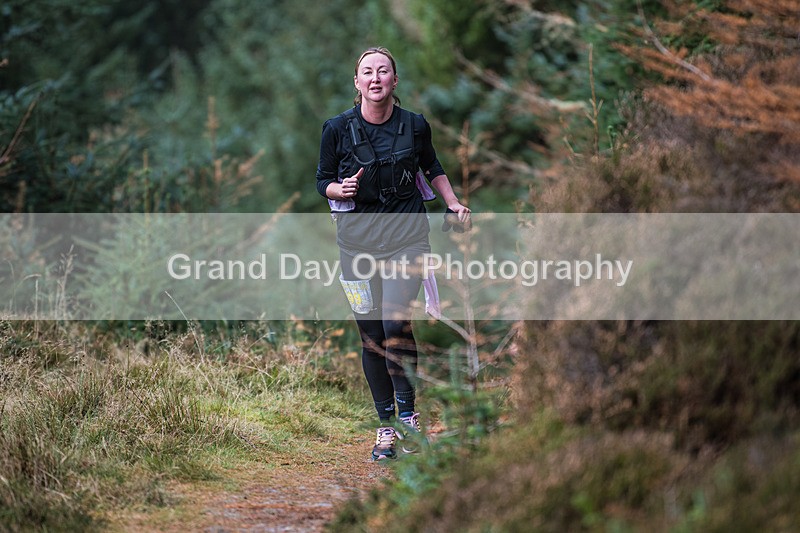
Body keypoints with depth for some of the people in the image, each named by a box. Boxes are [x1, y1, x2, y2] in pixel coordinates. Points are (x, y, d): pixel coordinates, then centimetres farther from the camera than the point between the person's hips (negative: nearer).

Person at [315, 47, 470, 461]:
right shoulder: (338, 128, -4)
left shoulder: (414, 125, -1)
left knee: (395, 323, -20)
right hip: (358, 240, 1)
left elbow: (433, 168, 19)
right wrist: (339, 189, -16)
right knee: (372, 337, 3)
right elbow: (322, 182, 5)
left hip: (407, 236, -1)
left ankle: (407, 410, -4)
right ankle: (386, 426, 15)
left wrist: (454, 204, 9)